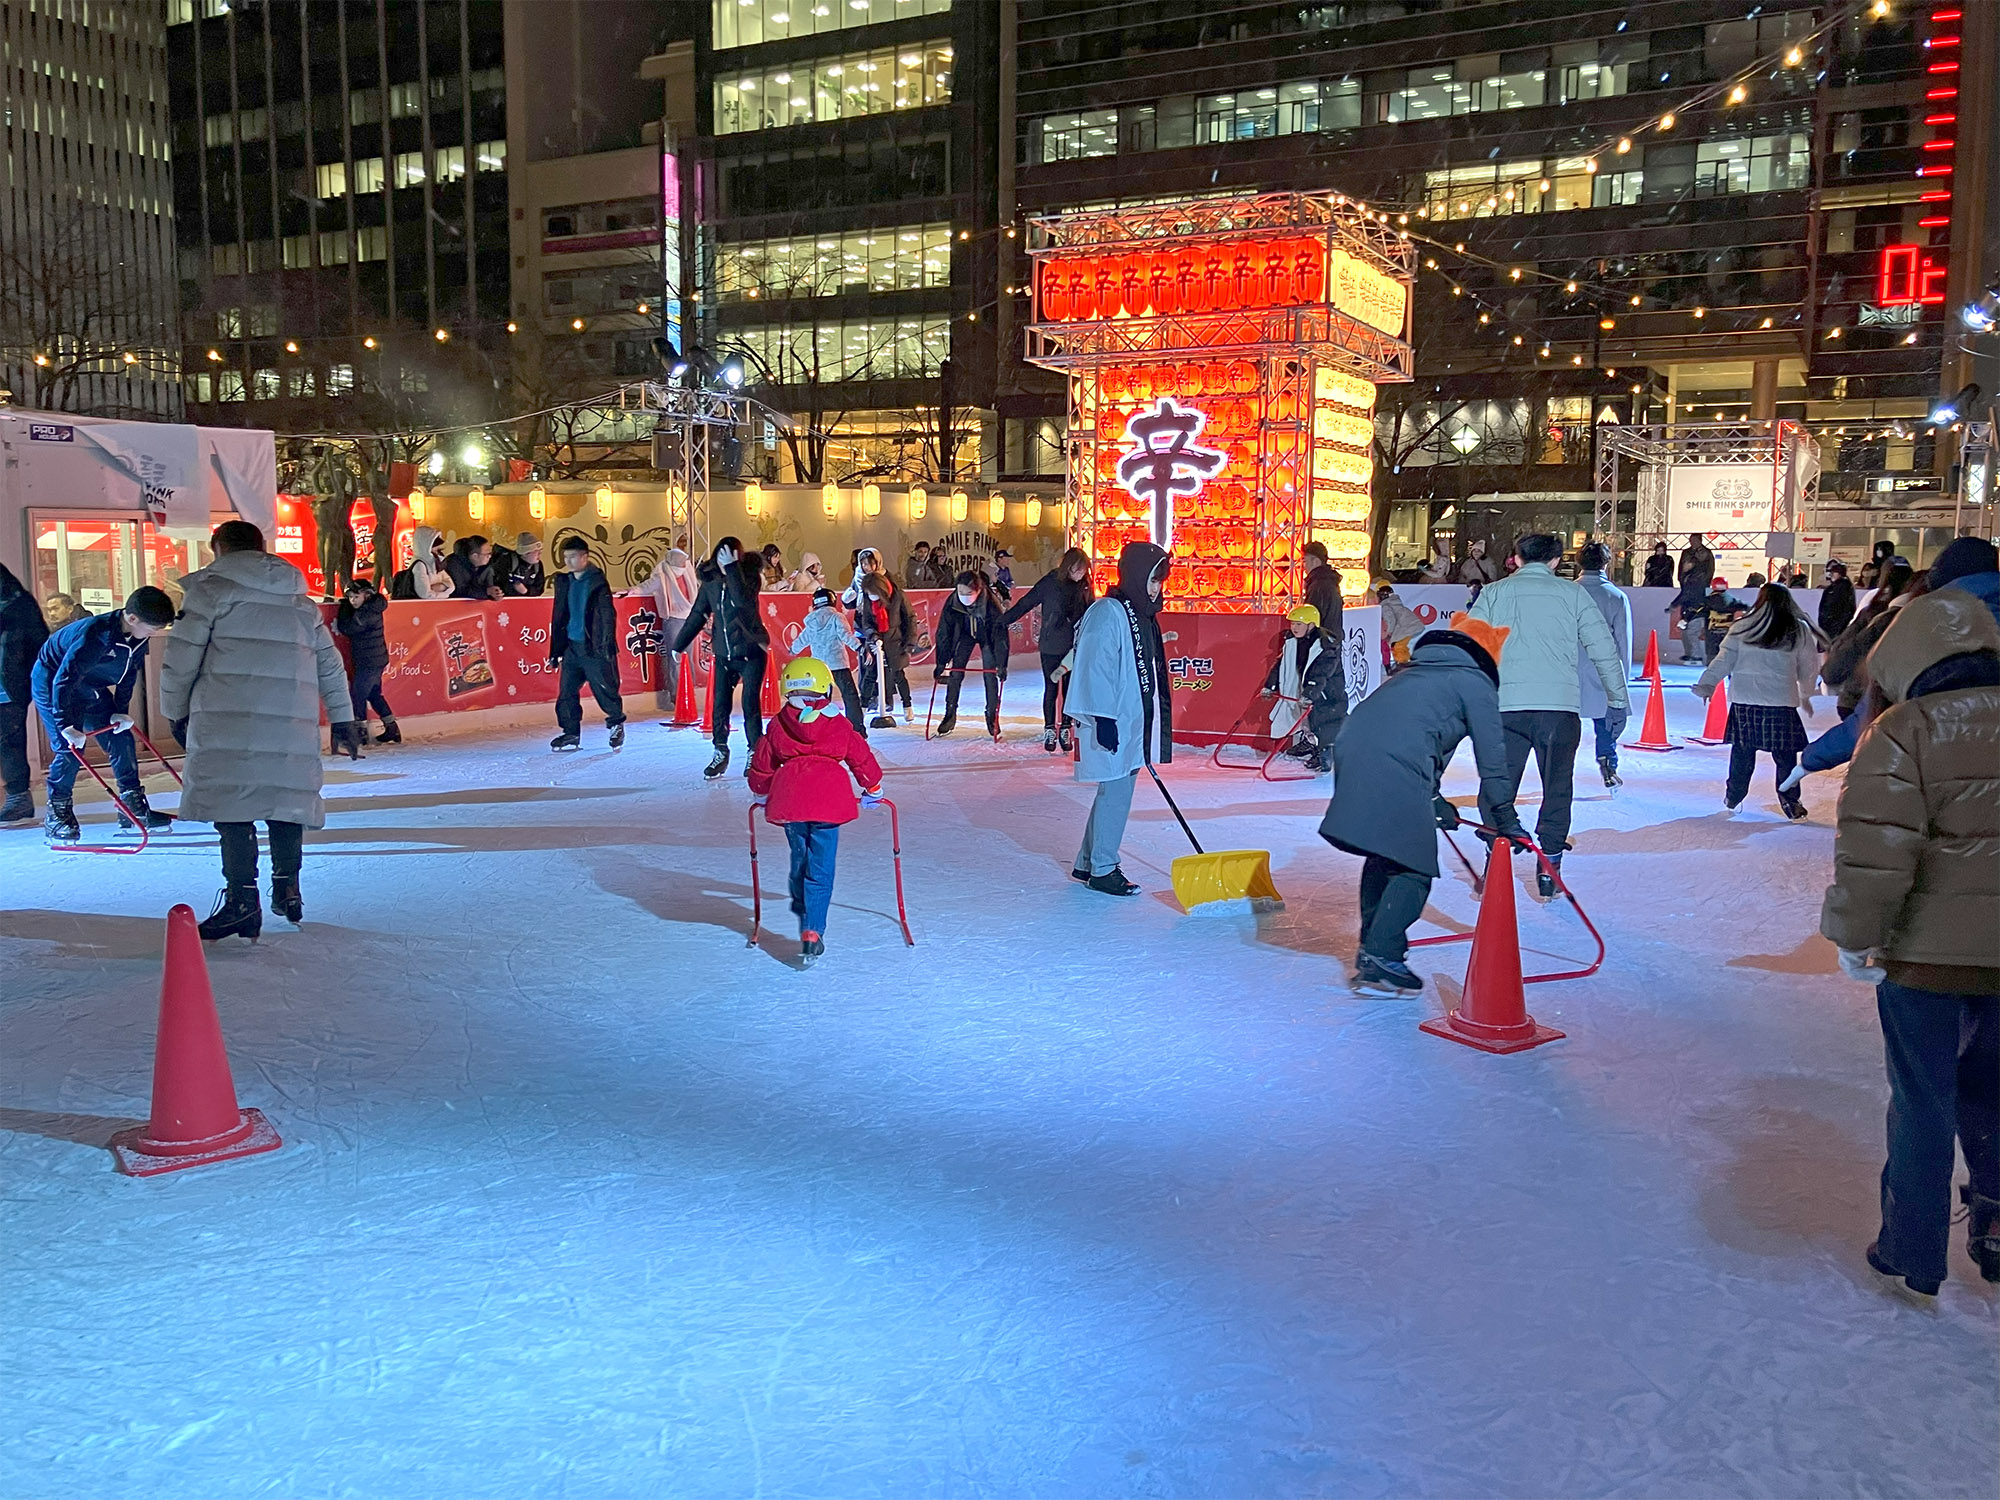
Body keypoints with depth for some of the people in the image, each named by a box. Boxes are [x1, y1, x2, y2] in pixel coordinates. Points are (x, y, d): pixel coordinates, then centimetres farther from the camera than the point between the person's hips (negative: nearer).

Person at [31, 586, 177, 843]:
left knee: (121, 739, 0)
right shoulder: (94, 635, -36)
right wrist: (67, 725, -35)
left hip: (91, 687, 8)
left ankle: (133, 807, 6)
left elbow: (129, 675, 1)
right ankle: (57, 814, 0)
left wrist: (121, 711, -5)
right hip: (52, 684, -8)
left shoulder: (138, 636, -13)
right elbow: (64, 680, -35)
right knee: (70, 747, -14)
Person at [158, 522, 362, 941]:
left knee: (232, 805, -4)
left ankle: (242, 900, -9)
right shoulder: (301, 601, 20)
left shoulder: (211, 589, 4)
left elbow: (180, 658, 1)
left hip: (229, 722, -5)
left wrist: (176, 711, 14)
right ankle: (287, 887, 19)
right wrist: (342, 718, 28)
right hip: (293, 723, 5)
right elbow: (330, 665, 22)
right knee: (285, 798, 15)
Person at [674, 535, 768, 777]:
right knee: (719, 705, 1)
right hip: (724, 653, 4)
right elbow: (697, 615, 11)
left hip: (751, 650, -4)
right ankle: (720, 752, 16)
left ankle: (755, 753, 8)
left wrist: (732, 569, -32)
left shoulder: (750, 574, -10)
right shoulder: (710, 580, 1)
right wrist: (679, 644, 13)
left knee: (750, 704, -5)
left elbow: (743, 600, -31)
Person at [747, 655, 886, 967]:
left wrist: (761, 794, 38)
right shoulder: (840, 726, 9)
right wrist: (873, 790, 35)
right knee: (820, 870, 0)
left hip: (788, 800, 2)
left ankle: (802, 908, 41)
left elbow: (761, 765, 19)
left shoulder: (777, 726, 11)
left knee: (799, 859, 24)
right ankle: (812, 932, -7)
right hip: (828, 801, -2)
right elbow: (862, 760, 17)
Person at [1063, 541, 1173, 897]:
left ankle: (1087, 863, 25)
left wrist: (1149, 728, 22)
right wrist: (1104, 719, -22)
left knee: (1117, 793, 14)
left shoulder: (1142, 614, 15)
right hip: (1111, 725, -10)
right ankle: (1102, 870, 6)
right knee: (1116, 793, -5)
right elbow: (1096, 670, -19)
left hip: (1134, 723, 10)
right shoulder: (1107, 613, -15)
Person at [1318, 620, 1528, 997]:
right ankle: (1379, 961, -4)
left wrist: (1433, 802, 46)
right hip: (1392, 771, -8)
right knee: (1414, 868, 0)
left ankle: (1373, 946, 31)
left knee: (1383, 855, 24)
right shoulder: (1475, 682, 12)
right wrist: (1505, 819, 17)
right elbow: (1492, 758, 10)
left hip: (1350, 751, 8)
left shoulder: (1415, 673, 35)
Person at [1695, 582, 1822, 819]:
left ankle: (1733, 798, 21)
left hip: (1743, 702, 1)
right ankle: (1790, 802, 10)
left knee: (1742, 751, 12)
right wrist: (1805, 695, 25)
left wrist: (1707, 684, 5)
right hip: (1782, 703, -1)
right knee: (1785, 755, 6)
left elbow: (1724, 660, 0)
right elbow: (1809, 669, 11)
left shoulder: (1742, 628, 0)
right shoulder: (1799, 632, 2)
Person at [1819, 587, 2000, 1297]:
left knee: (1922, 1103, 8)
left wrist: (1856, 936, -9)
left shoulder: (1902, 730, -15)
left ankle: (1913, 1253, 17)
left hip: (1927, 952, -5)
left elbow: (1874, 847, -19)